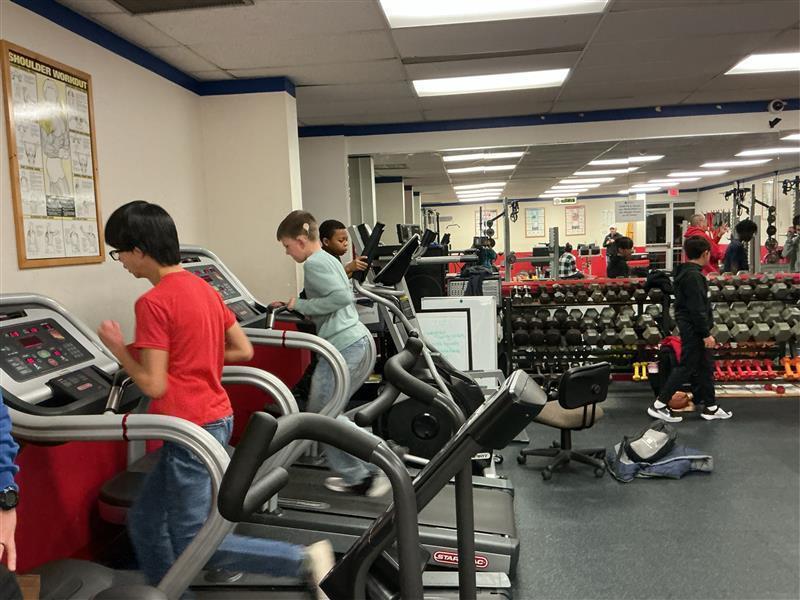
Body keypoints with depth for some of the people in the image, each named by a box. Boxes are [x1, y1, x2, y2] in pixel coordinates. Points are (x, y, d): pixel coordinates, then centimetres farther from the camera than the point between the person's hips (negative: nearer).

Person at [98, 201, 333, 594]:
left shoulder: (152, 302, -17)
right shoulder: (202, 287, 8)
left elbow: (154, 385, -17)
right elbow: (244, 351, 11)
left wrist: (118, 349, -3)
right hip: (215, 418, 9)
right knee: (144, 519, 20)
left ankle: (304, 560, 0)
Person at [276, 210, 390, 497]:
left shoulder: (314, 263, -10)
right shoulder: (328, 259, 19)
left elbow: (342, 297, -21)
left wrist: (301, 306, -10)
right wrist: (296, 305, 18)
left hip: (344, 348, -10)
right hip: (361, 341, 10)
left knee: (319, 416, 3)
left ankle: (358, 477, 11)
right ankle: (368, 471, 22)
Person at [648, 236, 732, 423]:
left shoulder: (685, 272, 12)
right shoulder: (694, 276, -20)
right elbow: (697, 309, -23)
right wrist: (706, 334, -19)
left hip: (690, 329, 10)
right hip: (694, 330, -10)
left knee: (705, 366, 14)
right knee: (686, 367, -5)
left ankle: (710, 407, 22)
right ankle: (659, 405, -1)